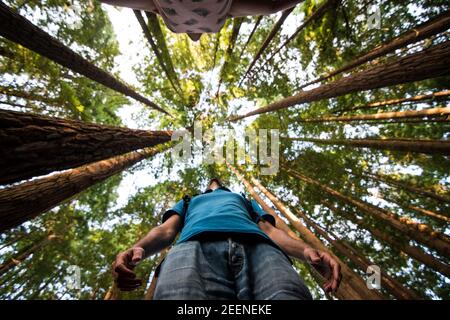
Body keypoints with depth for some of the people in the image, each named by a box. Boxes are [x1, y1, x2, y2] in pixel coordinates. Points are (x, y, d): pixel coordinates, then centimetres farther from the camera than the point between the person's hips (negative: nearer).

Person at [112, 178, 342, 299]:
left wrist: (307, 251, 5)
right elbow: (166, 230, 25)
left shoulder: (245, 200, 45)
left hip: (257, 245, 1)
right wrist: (139, 248, 0)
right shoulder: (188, 202, 45)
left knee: (288, 293, -32)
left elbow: (269, 229, 27)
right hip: (196, 244, 0)